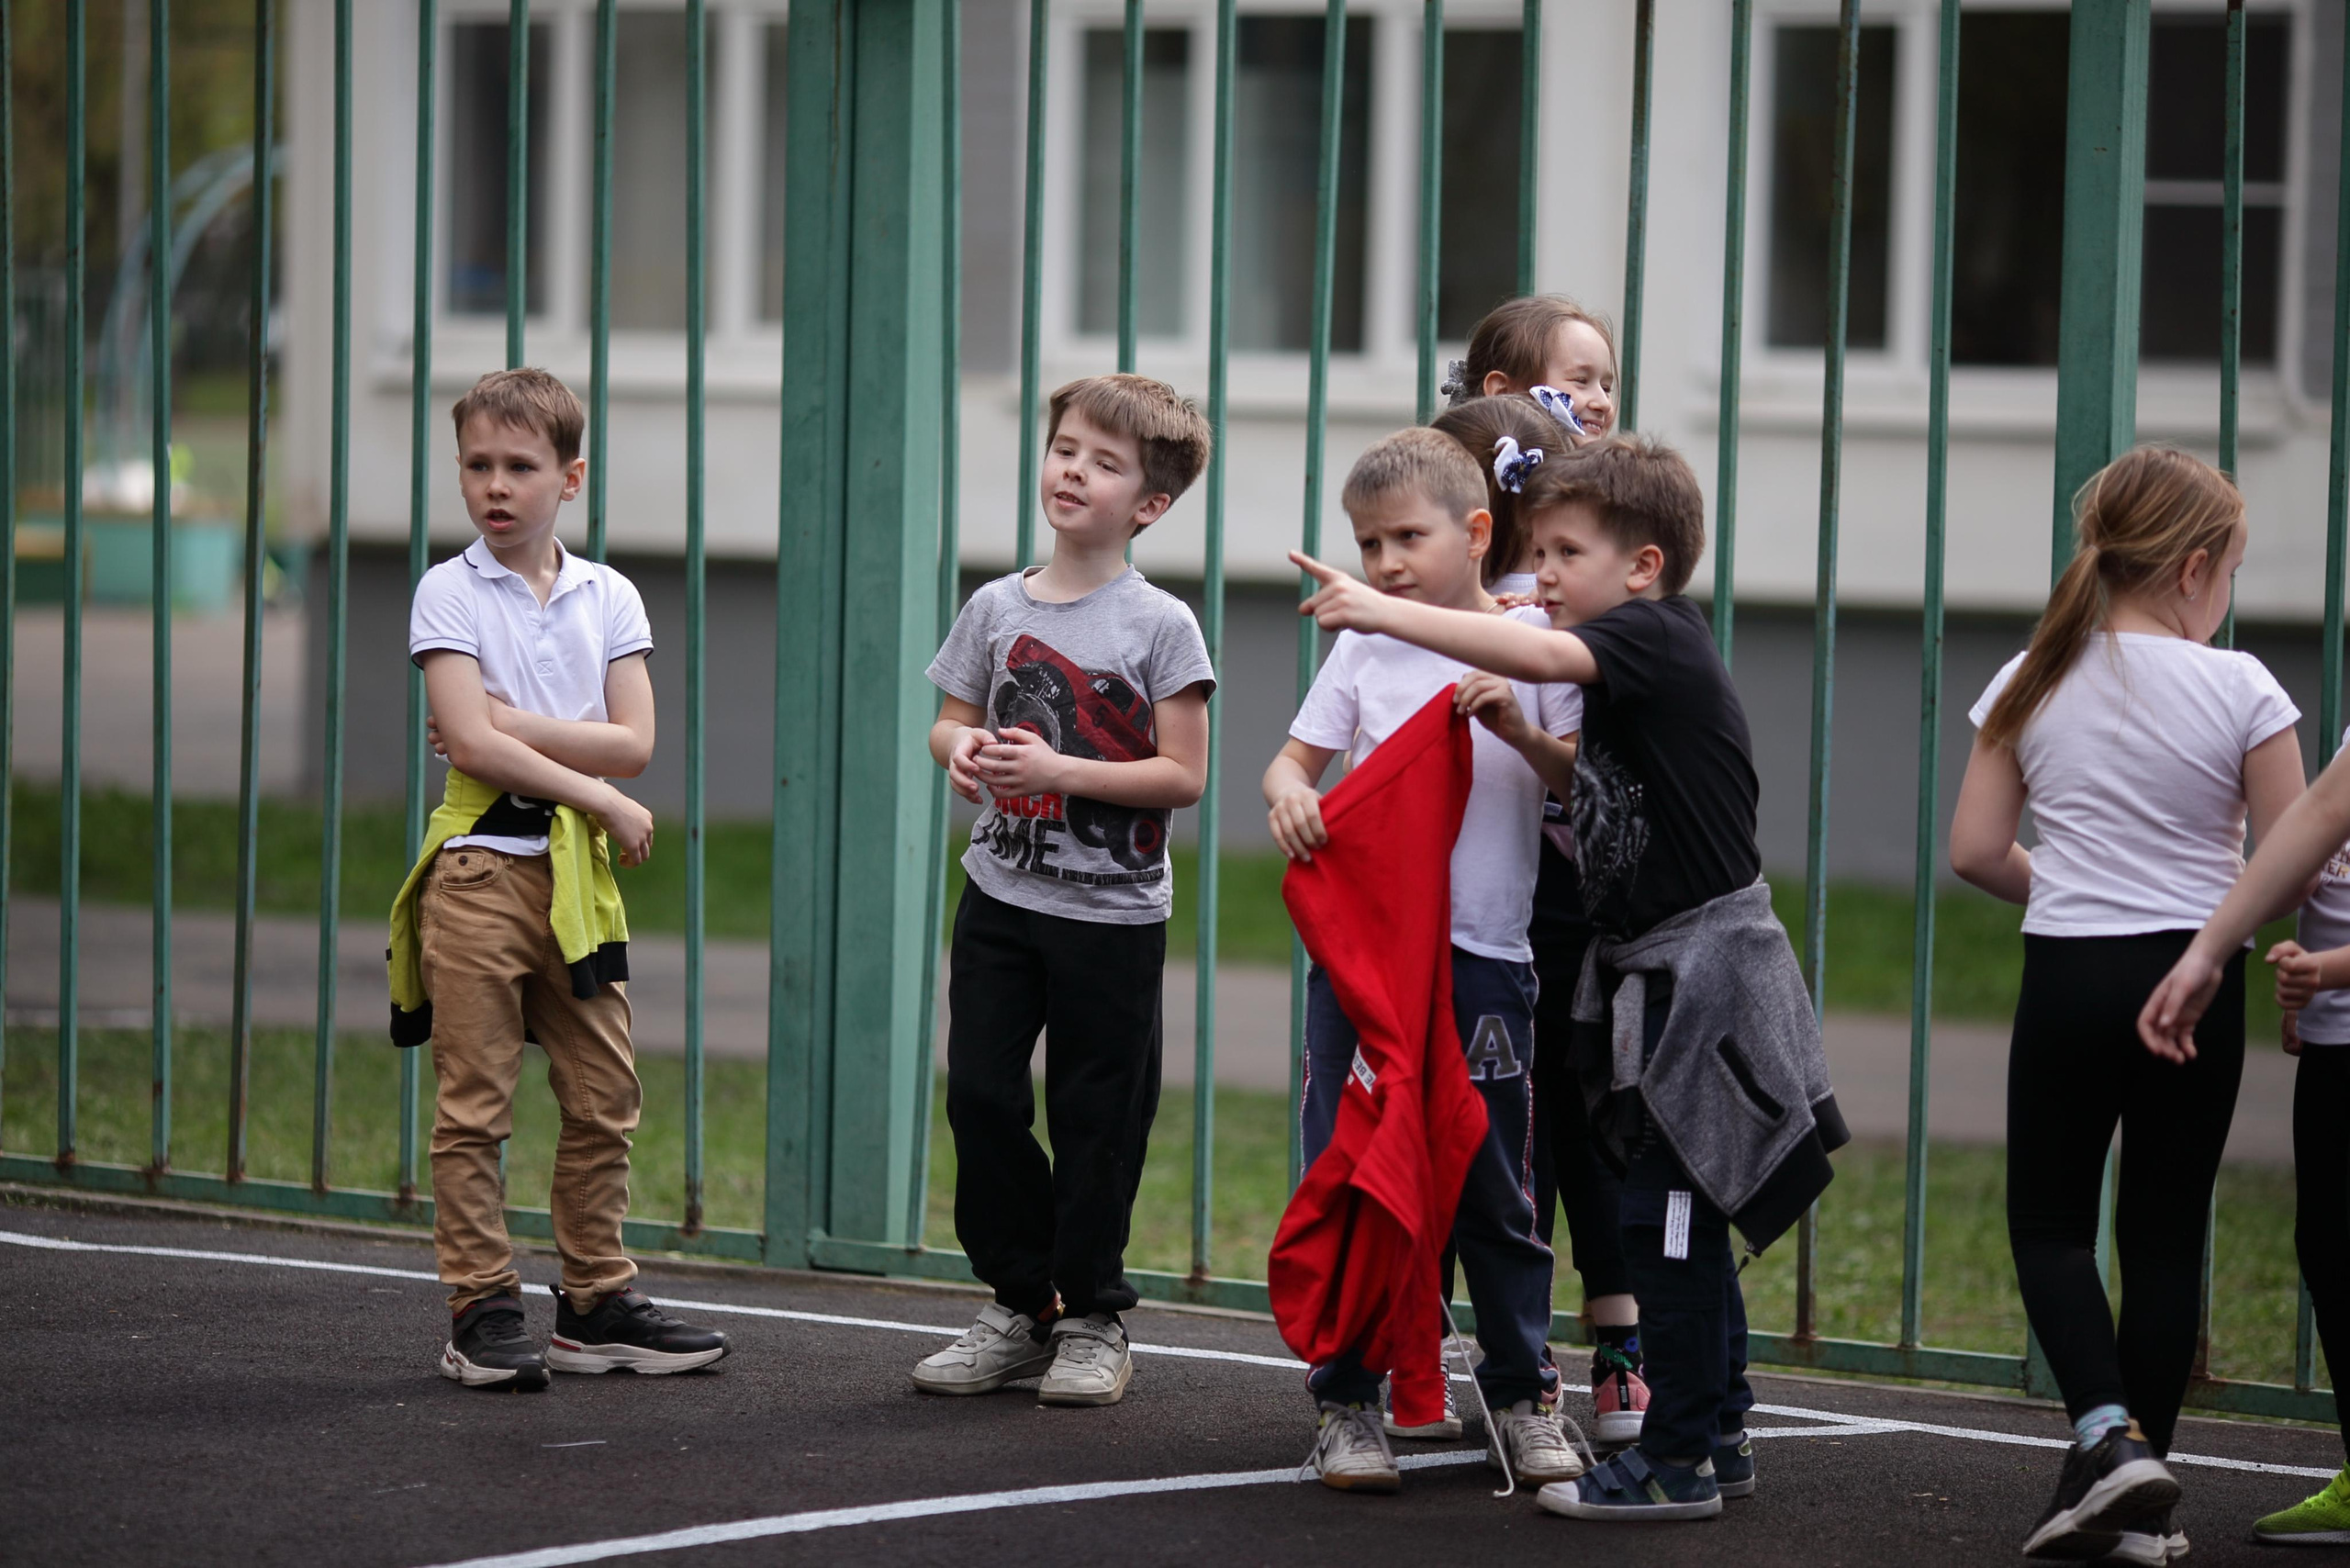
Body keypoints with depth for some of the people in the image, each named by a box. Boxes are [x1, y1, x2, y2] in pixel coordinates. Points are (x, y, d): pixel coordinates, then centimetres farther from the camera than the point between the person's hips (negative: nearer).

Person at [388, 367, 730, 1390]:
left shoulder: (607, 598, 9)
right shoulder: (450, 592, -3)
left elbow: (634, 743, -2)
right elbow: (472, 743, -14)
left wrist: (514, 724, -11)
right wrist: (602, 799, -12)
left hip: (579, 867, 4)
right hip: (479, 862, -4)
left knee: (603, 1096, 6)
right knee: (474, 1102, -3)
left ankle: (596, 1303, 15)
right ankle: (481, 1312, 1)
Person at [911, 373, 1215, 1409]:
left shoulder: (1159, 626, -8)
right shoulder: (999, 608, 5)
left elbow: (1183, 774, -11)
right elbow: (950, 721, 14)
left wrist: (1060, 772, -20)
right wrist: (962, 750, -10)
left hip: (1112, 909, -4)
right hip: (1001, 895, 4)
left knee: (1096, 1119, 2)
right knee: (979, 1093, 1)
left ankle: (1093, 1321, 16)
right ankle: (1020, 1303, 16)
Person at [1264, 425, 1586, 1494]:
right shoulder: (1364, 650, 6)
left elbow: (1583, 783, 2)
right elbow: (1297, 757, 7)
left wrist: (1521, 731, -16)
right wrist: (1289, 795, -15)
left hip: (1482, 953, -1)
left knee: (1492, 1186, 5)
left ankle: (1521, 1394, 20)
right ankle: (1346, 1403, 8)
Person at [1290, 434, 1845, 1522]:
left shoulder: (1659, 638, -16)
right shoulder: (1626, 666, 13)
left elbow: (1542, 656, -32)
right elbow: (1596, 787, 23)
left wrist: (1387, 613, -34)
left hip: (1705, 972, -10)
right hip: (1661, 979, 10)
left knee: (1664, 1218, -7)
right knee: (1682, 1223, 15)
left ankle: (1678, 1462, -2)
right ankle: (1717, 1438, 23)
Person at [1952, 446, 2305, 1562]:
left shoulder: (2036, 683, 0)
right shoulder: (2239, 691, -7)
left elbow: (1975, 851, 1)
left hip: (2068, 972, 1)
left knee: (2049, 1220, 11)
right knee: (2165, 1231, 8)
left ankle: (2106, 1431, -12)